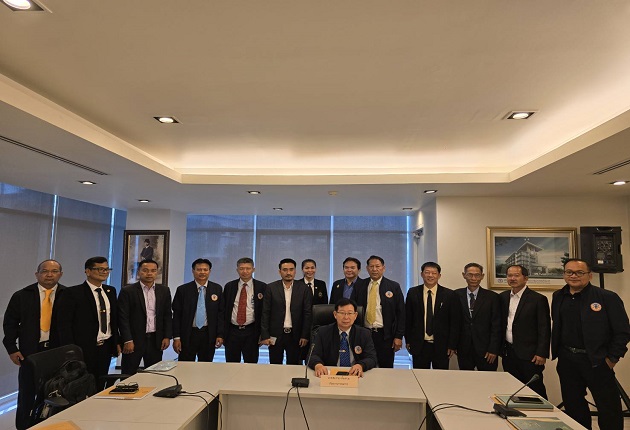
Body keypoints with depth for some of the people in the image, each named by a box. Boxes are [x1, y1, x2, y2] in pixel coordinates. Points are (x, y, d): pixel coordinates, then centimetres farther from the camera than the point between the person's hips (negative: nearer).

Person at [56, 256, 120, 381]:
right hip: (84, 350, -5)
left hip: (106, 347, 5)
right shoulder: (72, 293, -9)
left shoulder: (111, 291, 9)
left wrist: (116, 342, 12)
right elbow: (64, 325, -11)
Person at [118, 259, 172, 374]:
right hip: (134, 340, -3)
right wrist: (128, 340, -12)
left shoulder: (164, 291, 7)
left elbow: (168, 315, 9)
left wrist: (167, 336, 2)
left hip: (156, 340, 3)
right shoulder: (127, 291, -3)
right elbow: (123, 318, -6)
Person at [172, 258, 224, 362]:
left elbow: (221, 313, 3)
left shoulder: (217, 289, 2)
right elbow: (176, 315, 0)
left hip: (208, 335, 1)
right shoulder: (182, 290, -1)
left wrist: (220, 335, -2)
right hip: (187, 335, -1)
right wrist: (176, 337, -4)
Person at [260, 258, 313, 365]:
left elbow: (308, 313, 0)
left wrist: (305, 336, -4)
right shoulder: (271, 288, 0)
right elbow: (265, 313, -1)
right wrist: (265, 335, -5)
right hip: (275, 335, 0)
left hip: (295, 336, 0)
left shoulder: (304, 289, -1)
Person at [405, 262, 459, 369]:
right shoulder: (413, 293, 2)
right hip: (419, 345, 1)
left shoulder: (449, 294, -1)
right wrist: (408, 340, 5)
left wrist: (452, 345, -3)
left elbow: (455, 322, 0)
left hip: (441, 346, -1)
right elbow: (408, 319, 6)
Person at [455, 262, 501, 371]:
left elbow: (496, 326, -1)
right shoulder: (457, 295, 3)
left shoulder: (492, 297, 0)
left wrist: (493, 349, -6)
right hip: (463, 349, 1)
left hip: (485, 349, -1)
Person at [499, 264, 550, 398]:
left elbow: (544, 329, -8)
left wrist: (542, 353, -12)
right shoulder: (503, 297, 8)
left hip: (529, 354, -5)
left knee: (536, 390, 3)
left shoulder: (538, 299, -7)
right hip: (508, 353, 5)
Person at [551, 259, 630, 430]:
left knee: (609, 410, 5)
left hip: (597, 362, -4)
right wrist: (557, 352, 9)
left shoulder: (607, 297, -9)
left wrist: (611, 359, -9)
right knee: (572, 406, 14)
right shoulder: (558, 297, 6)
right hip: (567, 361, 5)